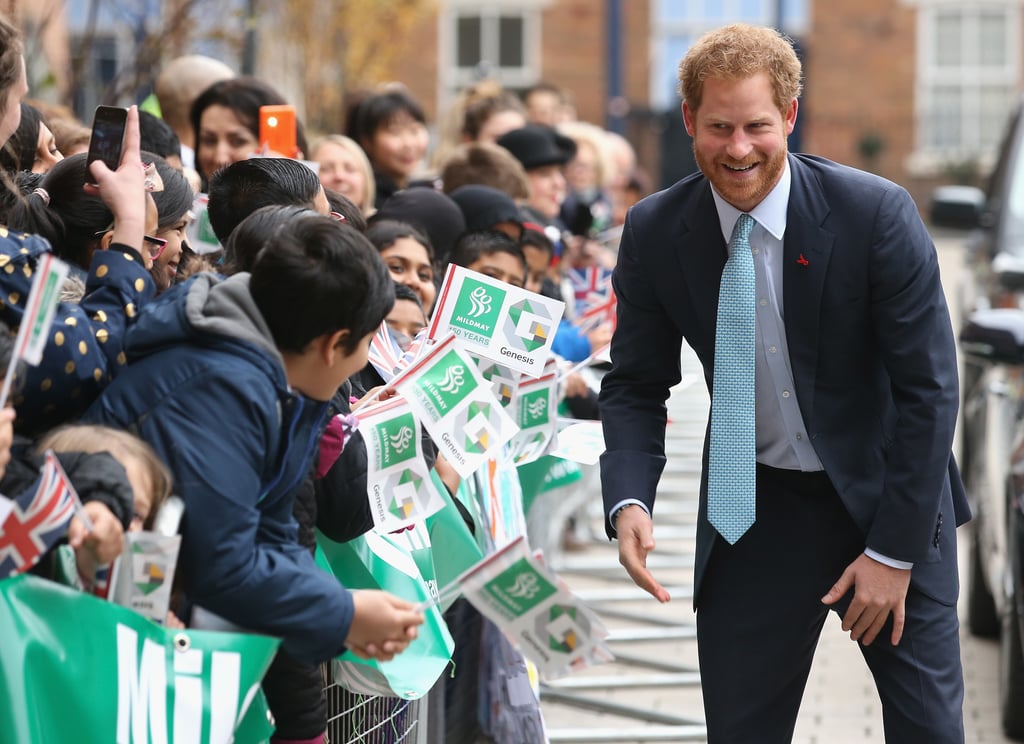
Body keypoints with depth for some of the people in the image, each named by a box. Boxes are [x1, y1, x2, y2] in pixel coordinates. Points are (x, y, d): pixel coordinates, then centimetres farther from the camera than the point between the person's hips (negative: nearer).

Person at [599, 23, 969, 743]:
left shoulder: (877, 213, -18)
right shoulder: (654, 234, -8)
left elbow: (928, 388, -15)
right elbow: (636, 384, 2)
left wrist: (894, 551, -15)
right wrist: (629, 501, -18)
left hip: (887, 494, -2)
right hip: (753, 510, 2)